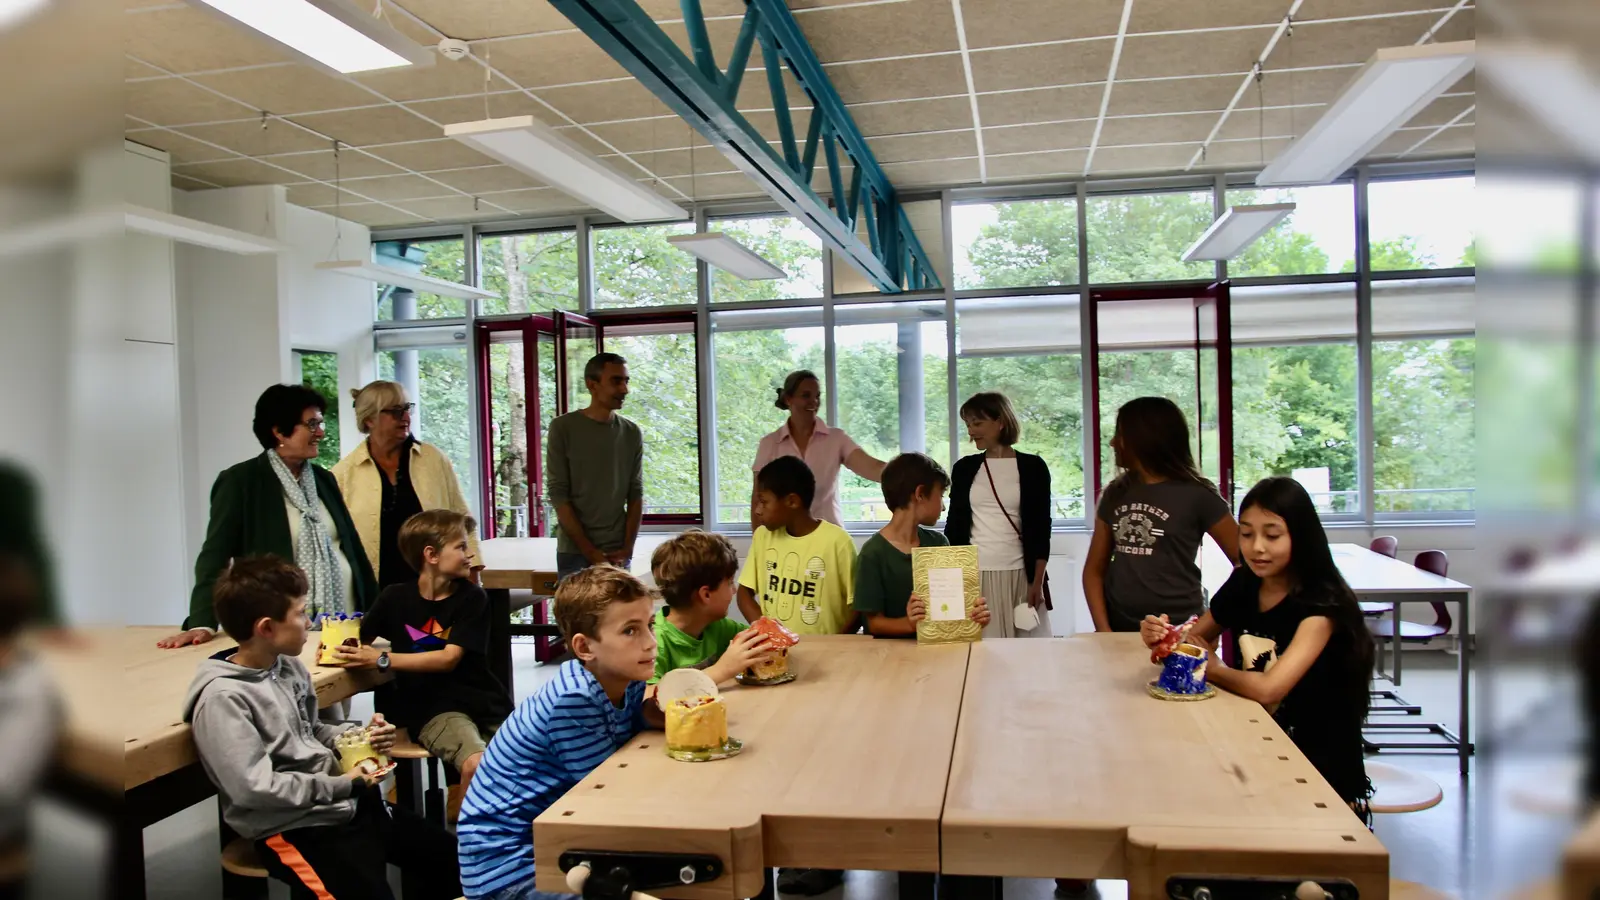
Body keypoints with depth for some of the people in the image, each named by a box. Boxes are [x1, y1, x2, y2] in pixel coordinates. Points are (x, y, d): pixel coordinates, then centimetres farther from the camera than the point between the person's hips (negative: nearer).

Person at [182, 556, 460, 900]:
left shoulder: (289, 666, 7)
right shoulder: (222, 697, -18)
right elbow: (255, 789, -23)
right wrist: (343, 784, -15)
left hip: (349, 803, 8)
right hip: (294, 827, -8)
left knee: (447, 857, 7)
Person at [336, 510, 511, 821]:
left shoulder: (472, 598, 1)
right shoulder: (395, 598, 3)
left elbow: (448, 659, -9)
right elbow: (359, 640, 17)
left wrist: (382, 660, -18)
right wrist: (337, 646, -6)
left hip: (481, 698, 2)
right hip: (431, 707, -2)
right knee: (476, 764, -31)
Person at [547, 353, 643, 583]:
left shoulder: (631, 433, 6)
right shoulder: (563, 428, -3)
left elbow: (636, 495, 7)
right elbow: (558, 495, -6)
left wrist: (627, 549, -3)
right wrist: (590, 551, -9)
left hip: (617, 554, 3)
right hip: (574, 552, -3)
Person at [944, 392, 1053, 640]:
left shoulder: (1032, 467, 1)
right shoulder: (964, 468, 7)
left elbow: (1041, 528, 0)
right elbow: (954, 525, 10)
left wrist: (1037, 582, -5)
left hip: (1018, 575, -1)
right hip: (973, 575, 2)